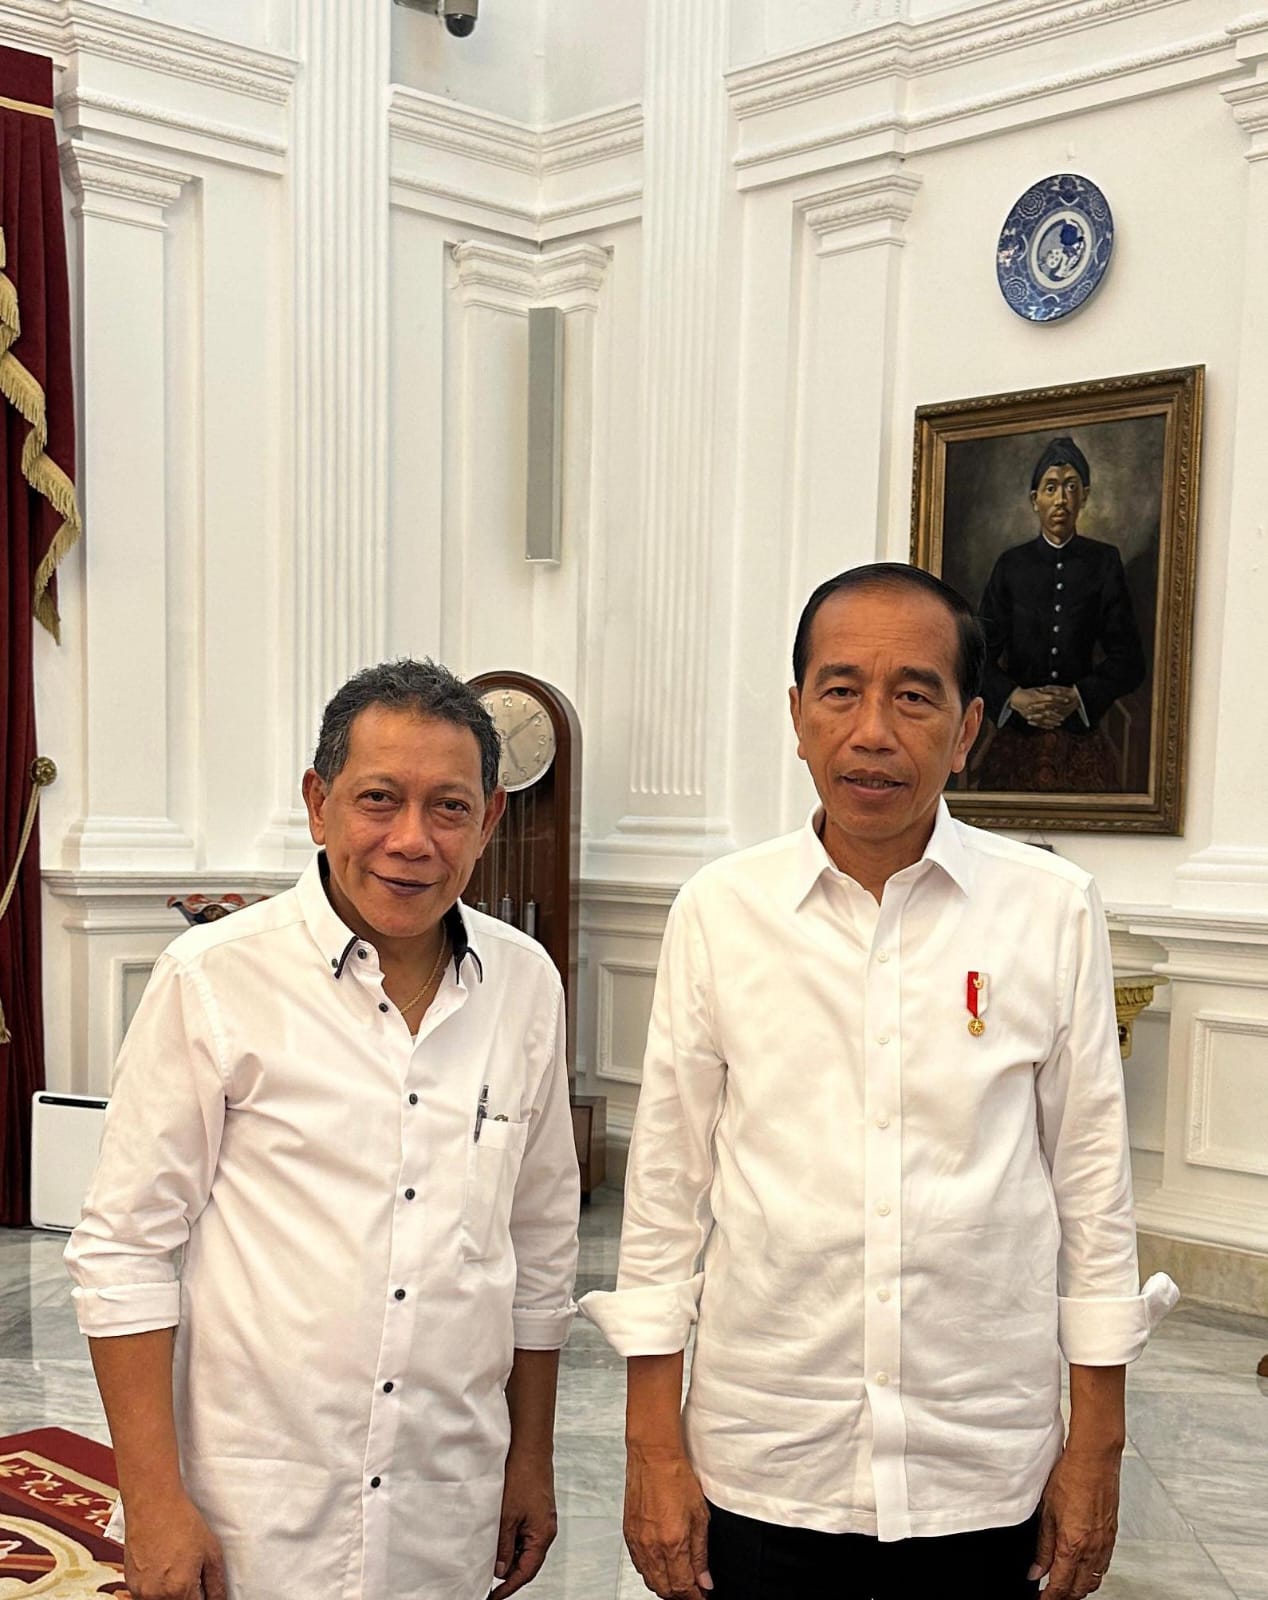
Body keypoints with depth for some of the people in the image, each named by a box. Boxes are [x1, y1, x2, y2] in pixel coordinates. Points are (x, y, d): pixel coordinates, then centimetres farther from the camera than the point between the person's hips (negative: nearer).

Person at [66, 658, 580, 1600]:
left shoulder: (526, 984, 1)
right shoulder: (214, 980, -11)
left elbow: (542, 1243, 9)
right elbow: (125, 1250, -7)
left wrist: (532, 1460, 12)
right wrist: (153, 1504, -10)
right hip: (253, 1515, -3)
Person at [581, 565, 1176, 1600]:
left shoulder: (1054, 913, -5)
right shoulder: (720, 913, -5)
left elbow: (1093, 1181, 1)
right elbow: (667, 1184, -1)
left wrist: (1096, 1447, 3)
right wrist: (654, 1448, 0)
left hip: (983, 1478, 0)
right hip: (763, 1472, 0)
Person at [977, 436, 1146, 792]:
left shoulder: (1104, 563, 4)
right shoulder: (1011, 565, 5)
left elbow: (1129, 661, 2)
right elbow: (982, 655, 3)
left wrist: (1078, 697, -12)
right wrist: (1015, 698, -14)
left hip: (1081, 739, 0)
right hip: (1017, 737, 0)